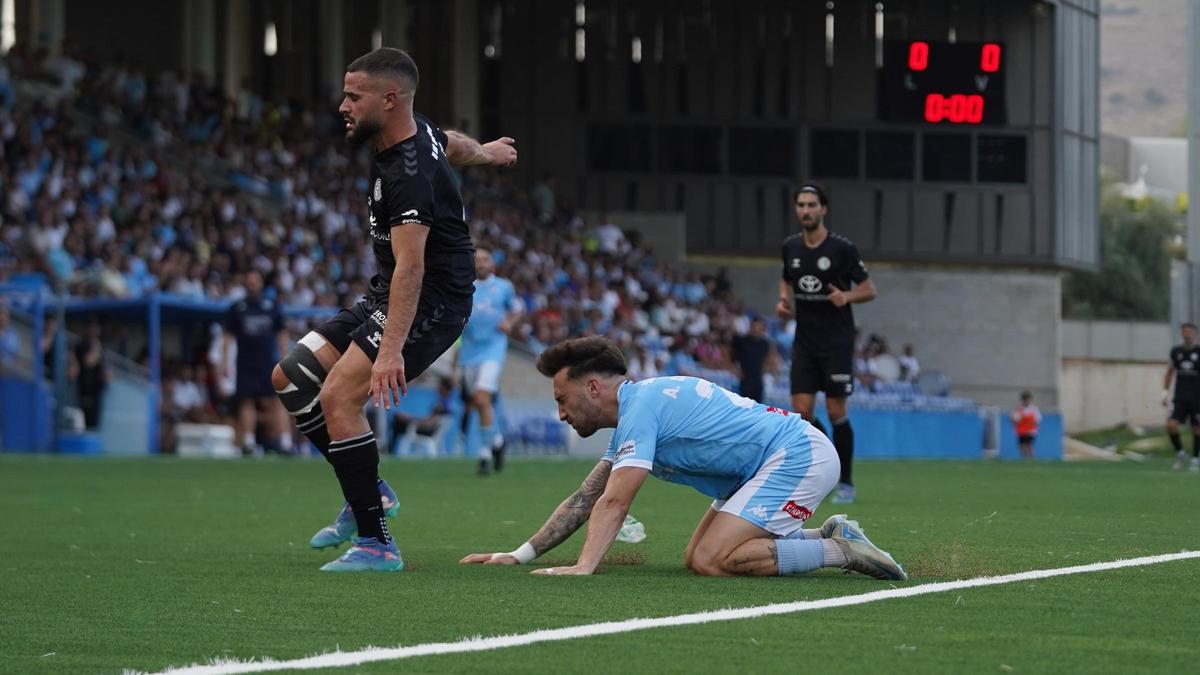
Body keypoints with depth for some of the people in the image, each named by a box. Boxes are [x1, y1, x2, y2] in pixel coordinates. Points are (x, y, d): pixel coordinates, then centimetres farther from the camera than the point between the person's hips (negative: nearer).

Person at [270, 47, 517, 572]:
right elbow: (452, 144, 26)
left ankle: (376, 543, -20)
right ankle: (368, 491, 14)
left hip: (431, 301, -10)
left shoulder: (409, 174, -26)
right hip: (385, 295, 10)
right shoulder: (417, 130, 2)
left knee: (337, 396, -24)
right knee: (289, 377, 6)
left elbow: (411, 266, -36)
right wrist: (484, 152, 50)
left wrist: (392, 349, -45)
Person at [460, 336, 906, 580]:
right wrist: (521, 555, 12)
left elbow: (614, 503, -27)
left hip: (798, 456, -10)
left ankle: (840, 550, -12)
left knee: (710, 562, -20)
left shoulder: (641, 406, -16)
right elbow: (585, 501, 18)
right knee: (695, 558, 11)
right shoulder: (637, 411, 15)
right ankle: (829, 537, 13)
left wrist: (584, 567, -35)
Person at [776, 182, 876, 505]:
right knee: (801, 412, -4)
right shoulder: (790, 247, 5)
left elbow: (869, 289, -3)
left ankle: (846, 483, 9)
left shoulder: (843, 248, -9)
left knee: (836, 413, -3)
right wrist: (783, 299, 2)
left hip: (837, 342, -4)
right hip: (804, 341, 4)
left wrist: (847, 296, -23)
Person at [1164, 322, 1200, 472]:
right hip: (1180, 398, 2)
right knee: (1171, 425, -15)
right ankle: (1180, 453, 6)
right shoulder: (1176, 351, 4)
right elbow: (1170, 372, 17)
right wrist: (1165, 391, 10)